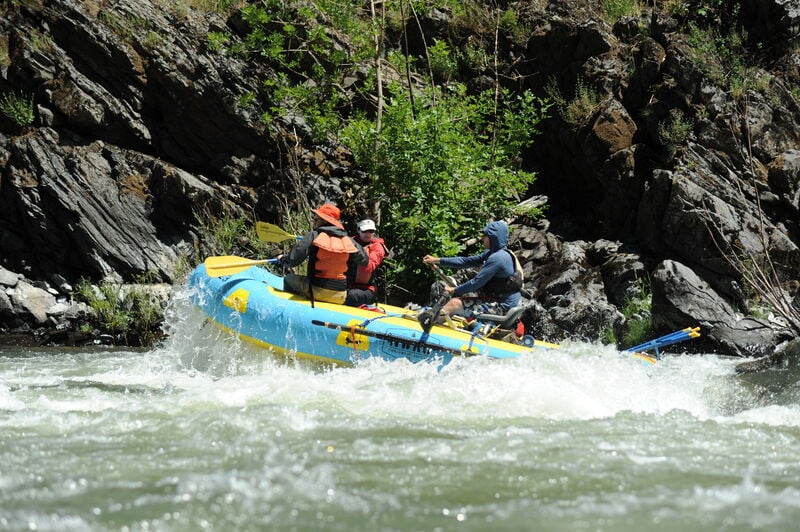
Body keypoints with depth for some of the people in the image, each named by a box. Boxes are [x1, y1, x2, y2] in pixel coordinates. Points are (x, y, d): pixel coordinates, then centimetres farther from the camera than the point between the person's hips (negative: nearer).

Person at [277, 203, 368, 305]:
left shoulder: (314, 236, -8)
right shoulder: (347, 240, 3)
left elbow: (293, 260, -9)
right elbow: (364, 260, 13)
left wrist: (282, 259, 14)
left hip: (318, 291, -3)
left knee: (288, 279, 21)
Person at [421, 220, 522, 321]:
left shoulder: (497, 258, -21)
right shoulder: (492, 253, 11)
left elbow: (476, 282, -20)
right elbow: (467, 261, 13)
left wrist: (455, 290, -5)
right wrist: (437, 260, 11)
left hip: (502, 305, -10)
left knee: (455, 303, -12)